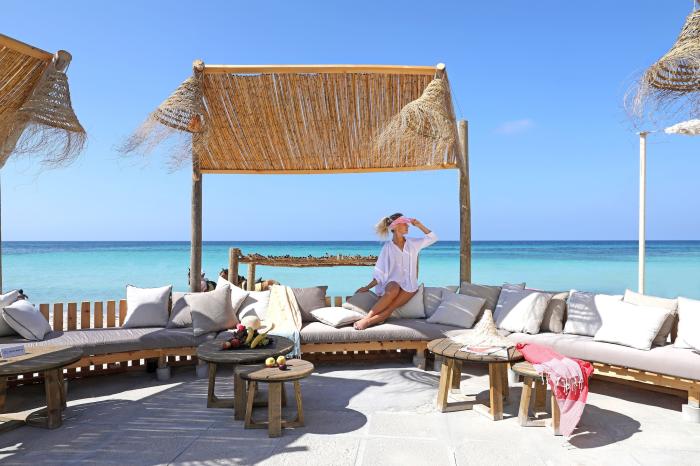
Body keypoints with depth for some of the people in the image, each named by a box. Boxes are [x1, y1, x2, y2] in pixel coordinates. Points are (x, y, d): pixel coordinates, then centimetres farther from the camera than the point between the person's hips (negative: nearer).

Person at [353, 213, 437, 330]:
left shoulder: (413, 243, 13)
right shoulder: (388, 247, 3)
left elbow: (432, 238, 16)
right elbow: (380, 272, 3)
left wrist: (419, 225, 9)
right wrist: (368, 287, -7)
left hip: (409, 286, 2)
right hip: (392, 283, -2)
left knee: (391, 306, -30)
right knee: (394, 289, -40)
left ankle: (368, 322, -46)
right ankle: (366, 317, -44)